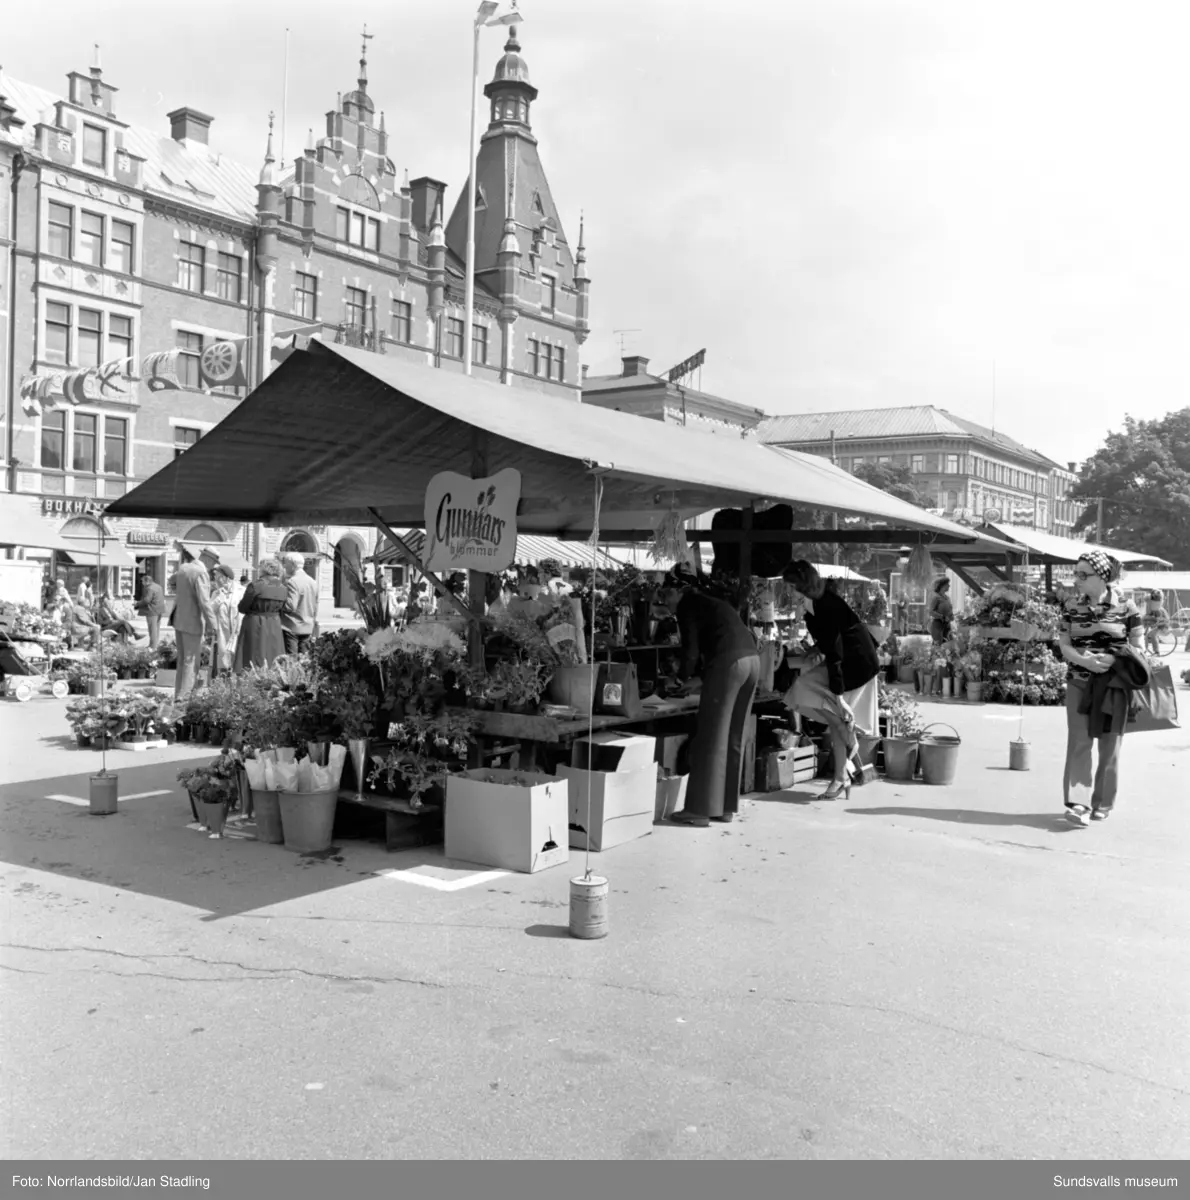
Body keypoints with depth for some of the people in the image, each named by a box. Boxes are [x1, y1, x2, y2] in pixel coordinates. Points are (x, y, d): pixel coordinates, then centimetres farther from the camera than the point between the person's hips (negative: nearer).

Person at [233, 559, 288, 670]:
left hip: (255, 625, -5)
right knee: (273, 661, 10)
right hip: (275, 627, 5)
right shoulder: (283, 589, 0)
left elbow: (242, 608, -7)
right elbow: (282, 608, 7)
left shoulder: (255, 586, -14)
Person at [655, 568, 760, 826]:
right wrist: (698, 678, 30)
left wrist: (683, 678, 13)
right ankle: (726, 806, 19)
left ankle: (700, 810, 1)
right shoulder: (711, 602, 28)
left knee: (711, 738, -2)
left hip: (729, 662, -8)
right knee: (733, 738, 13)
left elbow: (691, 650, -3)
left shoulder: (687, 605, 3)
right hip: (752, 659, 8)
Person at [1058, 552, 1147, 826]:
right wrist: (1085, 661, -19)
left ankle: (1103, 804, 20)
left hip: (1114, 685, -2)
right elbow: (1064, 644, 1)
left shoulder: (1125, 606, -5)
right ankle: (1077, 804, -9)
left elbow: (1138, 648, -2)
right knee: (1079, 744, -6)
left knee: (1109, 748, 7)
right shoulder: (1072, 606, 3)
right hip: (1079, 684, 2)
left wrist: (1113, 660, -20)